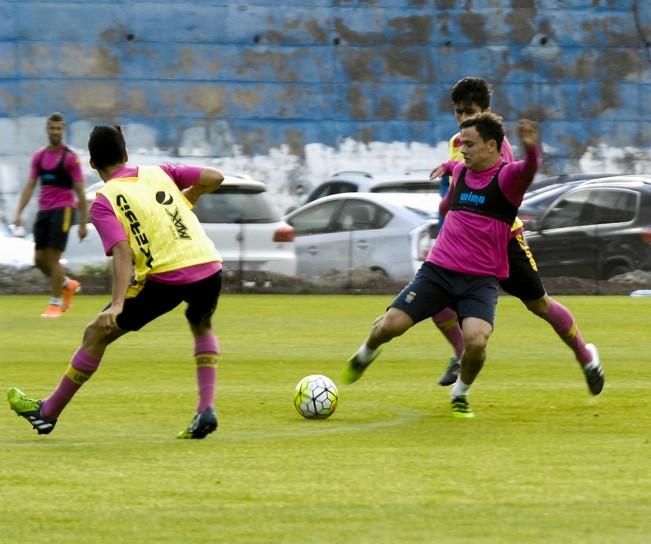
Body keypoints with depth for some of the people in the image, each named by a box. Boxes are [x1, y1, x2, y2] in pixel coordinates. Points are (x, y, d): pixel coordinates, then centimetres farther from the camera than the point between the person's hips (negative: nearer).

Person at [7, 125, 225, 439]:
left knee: (97, 334, 12)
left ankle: (48, 412, 20)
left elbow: (123, 252, -12)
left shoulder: (103, 203, 3)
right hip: (209, 265, 4)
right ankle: (206, 410, 16)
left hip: (165, 277, -4)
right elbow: (215, 178, 9)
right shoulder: (159, 173, 15)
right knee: (201, 325, 35)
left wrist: (117, 305, -20)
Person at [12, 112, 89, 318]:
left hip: (62, 209, -6)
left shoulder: (70, 158, -6)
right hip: (43, 210, 6)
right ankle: (68, 284, 29)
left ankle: (55, 304, -2)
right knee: (40, 259, 4)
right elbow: (29, 186, 11)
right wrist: (19, 213, 2)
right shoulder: (39, 156, 10)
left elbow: (80, 192, -5)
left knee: (53, 257, -10)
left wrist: (83, 223, -7)